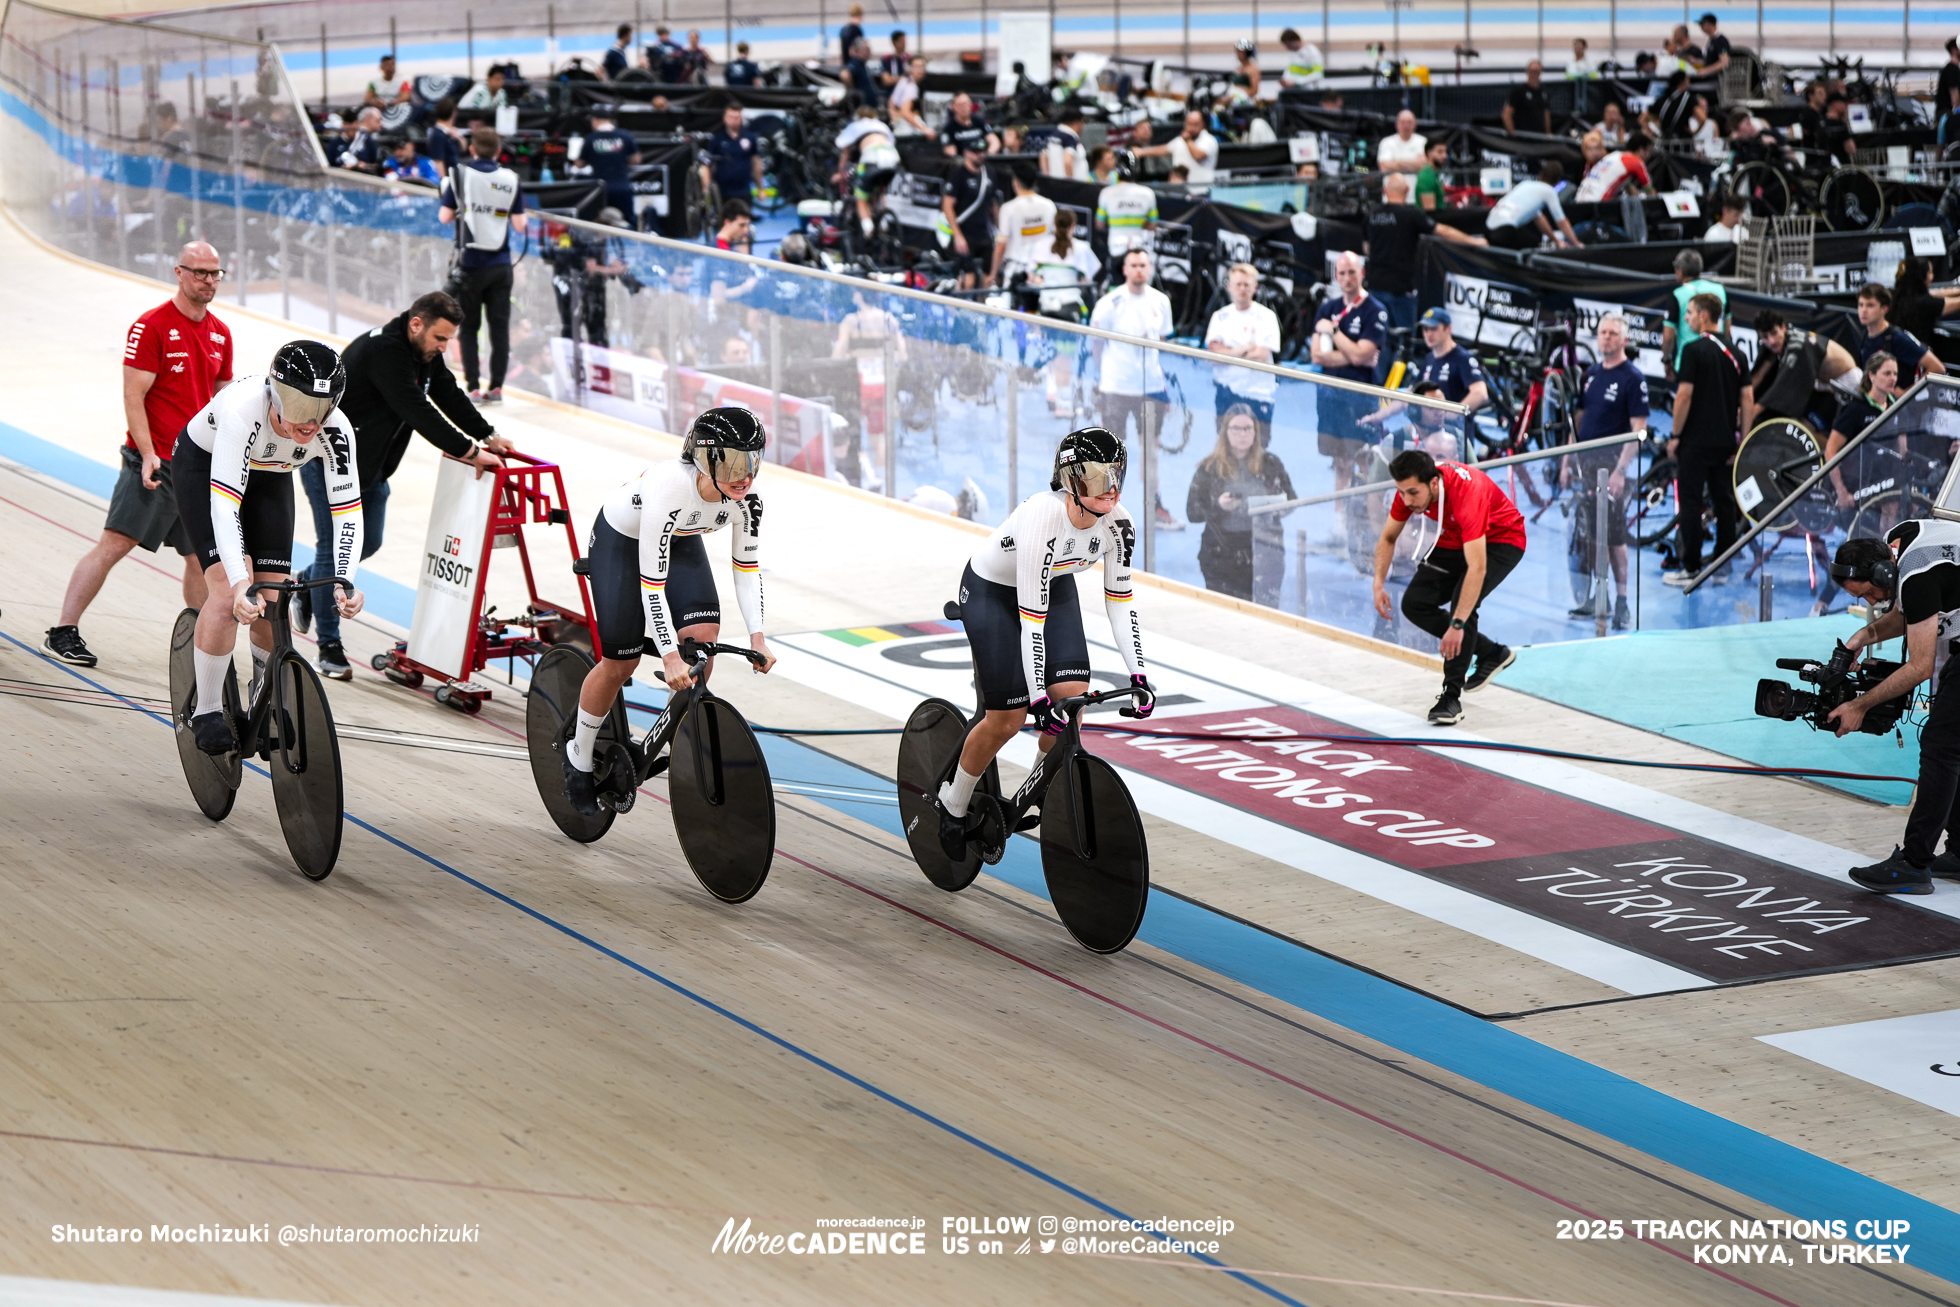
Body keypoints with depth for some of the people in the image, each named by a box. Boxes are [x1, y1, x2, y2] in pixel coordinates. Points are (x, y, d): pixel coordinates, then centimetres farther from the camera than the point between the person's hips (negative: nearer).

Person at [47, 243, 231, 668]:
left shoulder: (220, 333, 11)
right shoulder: (151, 327, -9)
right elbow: (133, 397, -12)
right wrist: (148, 454, -19)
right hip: (153, 464, -6)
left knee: (202, 557, 7)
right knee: (115, 543, -11)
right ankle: (63, 632, -9)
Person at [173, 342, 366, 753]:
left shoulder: (335, 430, -31)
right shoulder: (244, 410, -42)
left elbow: (348, 511, -28)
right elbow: (224, 501, -46)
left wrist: (344, 581, -43)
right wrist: (240, 582, -56)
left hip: (269, 477, 4)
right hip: (204, 466, -4)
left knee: (273, 602, -6)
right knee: (228, 592, -21)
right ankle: (206, 711, -7)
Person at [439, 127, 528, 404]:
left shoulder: (461, 175, -6)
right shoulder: (510, 179, -1)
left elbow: (445, 216, -3)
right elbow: (519, 224, -3)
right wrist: (525, 218, 19)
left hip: (470, 264, -1)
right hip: (500, 265, 1)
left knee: (469, 327, 7)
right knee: (500, 326, 7)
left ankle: (473, 387, 1)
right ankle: (497, 387, 5)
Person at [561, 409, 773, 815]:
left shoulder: (746, 499, -26)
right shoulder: (669, 487, -42)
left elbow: (748, 567, -11)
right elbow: (652, 580, -39)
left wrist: (757, 636, -20)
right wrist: (670, 656, -40)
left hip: (680, 541, 5)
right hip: (620, 541, -5)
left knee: (703, 635, -17)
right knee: (621, 663, -6)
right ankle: (579, 757, 16)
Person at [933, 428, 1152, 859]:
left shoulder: (1118, 524, -22)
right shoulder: (1042, 517, -39)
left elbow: (1120, 598, -8)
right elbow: (1031, 615, -37)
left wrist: (1138, 674, -14)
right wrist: (1038, 698, -36)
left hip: (1056, 585, 6)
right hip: (992, 592, -5)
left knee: (1072, 699, -10)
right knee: (1009, 719, -6)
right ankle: (954, 803, 19)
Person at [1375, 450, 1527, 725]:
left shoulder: (1467, 493, -41)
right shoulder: (1410, 486, -20)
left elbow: (1477, 568, -46)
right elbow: (1388, 538, -3)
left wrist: (1457, 624, -51)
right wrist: (1379, 584, -20)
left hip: (1501, 540, -7)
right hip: (1456, 540, 7)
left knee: (1463, 602, -29)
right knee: (1414, 604, -4)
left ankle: (1452, 697, -20)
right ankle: (1491, 653, 12)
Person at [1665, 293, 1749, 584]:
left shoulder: (1694, 350, -11)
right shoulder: (1734, 352, 8)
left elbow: (1684, 395, -15)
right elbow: (1747, 399, 7)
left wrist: (1675, 435, -7)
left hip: (1696, 440, -6)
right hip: (1725, 440, 6)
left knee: (1690, 502, -2)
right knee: (1724, 502, 9)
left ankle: (1691, 568, -2)